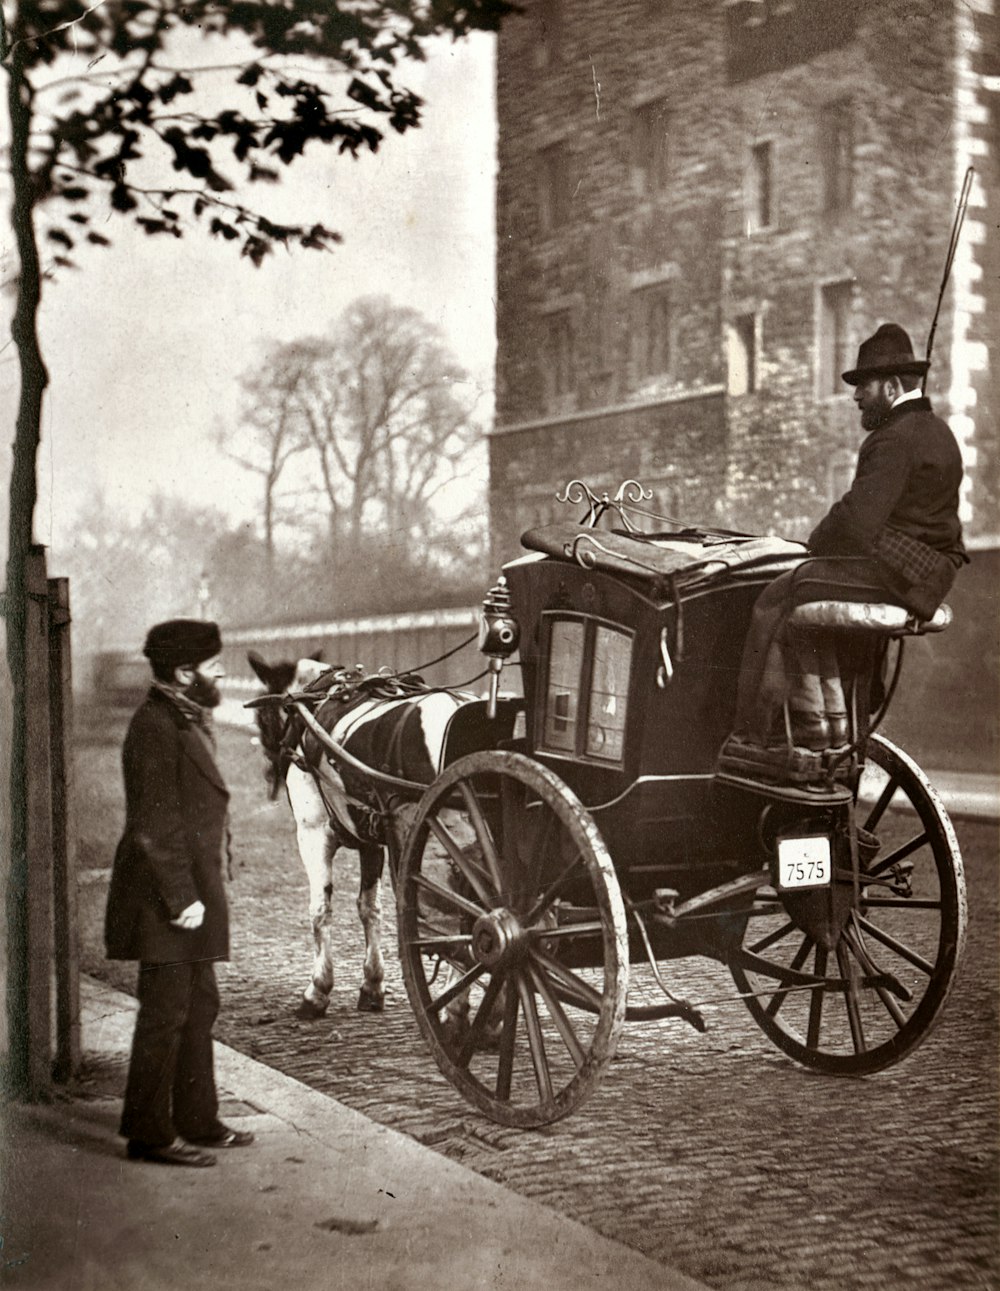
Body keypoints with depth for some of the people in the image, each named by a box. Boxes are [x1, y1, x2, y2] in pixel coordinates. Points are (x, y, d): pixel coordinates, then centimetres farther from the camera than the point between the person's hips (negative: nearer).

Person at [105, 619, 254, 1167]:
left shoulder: (189, 720, 15)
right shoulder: (155, 726, -17)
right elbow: (153, 828, -21)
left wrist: (202, 892, 17)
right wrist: (181, 898, -22)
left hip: (192, 891, 10)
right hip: (164, 900, -10)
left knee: (199, 1008, 16)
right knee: (166, 1012, -3)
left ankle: (196, 1120, 26)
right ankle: (149, 1133, 6)